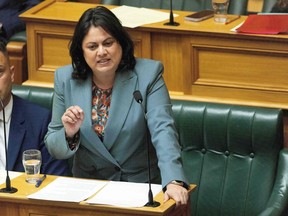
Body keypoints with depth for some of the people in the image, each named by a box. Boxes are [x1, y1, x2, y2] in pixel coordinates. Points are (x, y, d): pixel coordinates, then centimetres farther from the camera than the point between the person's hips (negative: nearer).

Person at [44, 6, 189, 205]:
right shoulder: (65, 79, -1)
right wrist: (69, 134, -18)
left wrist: (174, 181, -36)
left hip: (141, 185, -2)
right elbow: (54, 148, 5)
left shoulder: (148, 74, -8)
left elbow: (163, 130, -20)